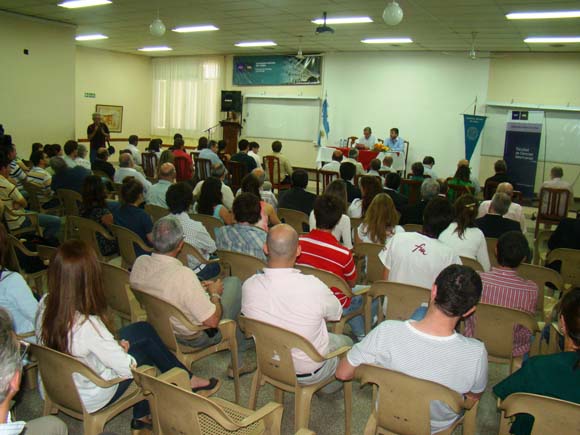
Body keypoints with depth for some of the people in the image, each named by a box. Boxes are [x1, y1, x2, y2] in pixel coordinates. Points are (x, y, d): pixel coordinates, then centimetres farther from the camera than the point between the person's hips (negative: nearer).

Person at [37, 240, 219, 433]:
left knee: (143, 330, 10)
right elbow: (128, 368, -26)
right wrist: (122, 349, -5)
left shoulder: (45, 304, -15)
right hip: (91, 400, -7)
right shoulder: (88, 325, -37)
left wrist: (114, 346, -2)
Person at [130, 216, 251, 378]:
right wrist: (214, 294, -9)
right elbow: (212, 321, -28)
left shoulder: (140, 262, -16)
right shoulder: (184, 275, -36)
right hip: (197, 337, -7)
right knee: (233, 283, 10)